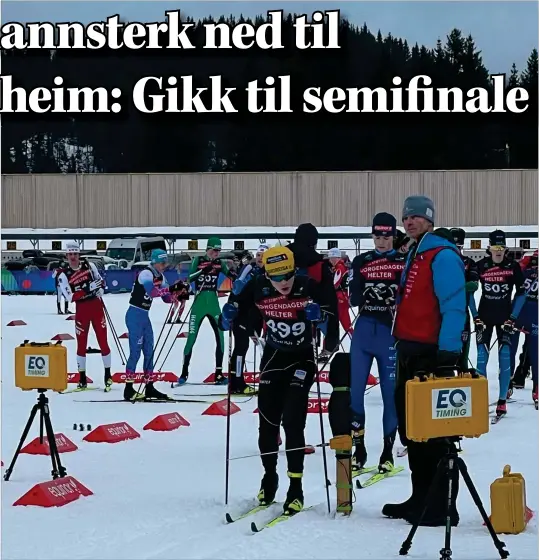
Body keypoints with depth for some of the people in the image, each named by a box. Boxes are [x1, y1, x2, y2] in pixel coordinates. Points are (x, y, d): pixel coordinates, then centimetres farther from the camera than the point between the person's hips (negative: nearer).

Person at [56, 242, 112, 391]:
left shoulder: (89, 265, 2)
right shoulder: (64, 275, -7)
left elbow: (100, 280, 18)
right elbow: (70, 297, -17)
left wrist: (101, 288, -3)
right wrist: (88, 289, -25)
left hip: (96, 307, 2)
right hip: (81, 310, -2)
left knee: (103, 341, 1)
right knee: (81, 344, 1)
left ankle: (108, 375, 13)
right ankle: (82, 379, 10)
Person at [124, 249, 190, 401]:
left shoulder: (160, 277, 10)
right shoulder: (146, 274, -16)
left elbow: (167, 298, 12)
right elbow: (152, 292, -32)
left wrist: (179, 295, -7)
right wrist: (171, 289, -36)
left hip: (144, 316, 9)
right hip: (135, 315, -9)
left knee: (149, 352, 10)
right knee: (135, 351, -9)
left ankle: (149, 388, 16)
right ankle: (128, 389, -7)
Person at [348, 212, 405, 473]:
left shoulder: (405, 263, 2)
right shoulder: (361, 262, 9)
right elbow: (353, 299, 5)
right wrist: (359, 294, -17)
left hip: (391, 334, -2)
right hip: (364, 331, 2)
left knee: (391, 392, 1)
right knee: (354, 390, 0)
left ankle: (388, 451, 10)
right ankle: (358, 448, 11)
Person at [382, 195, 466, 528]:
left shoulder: (443, 256, -12)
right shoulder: (415, 255, 18)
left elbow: (454, 307, -19)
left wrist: (448, 353, -24)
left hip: (433, 354, -10)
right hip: (411, 353, 10)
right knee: (411, 428, 15)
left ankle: (442, 507, -2)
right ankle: (422, 498, 25)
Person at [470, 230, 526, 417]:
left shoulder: (513, 266, -8)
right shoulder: (481, 266, -8)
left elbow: (521, 292, 0)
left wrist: (512, 318, -4)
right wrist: (476, 317, -2)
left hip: (504, 316, 0)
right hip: (484, 316, 0)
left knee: (505, 357, -5)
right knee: (481, 357, -3)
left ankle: (502, 400, 2)